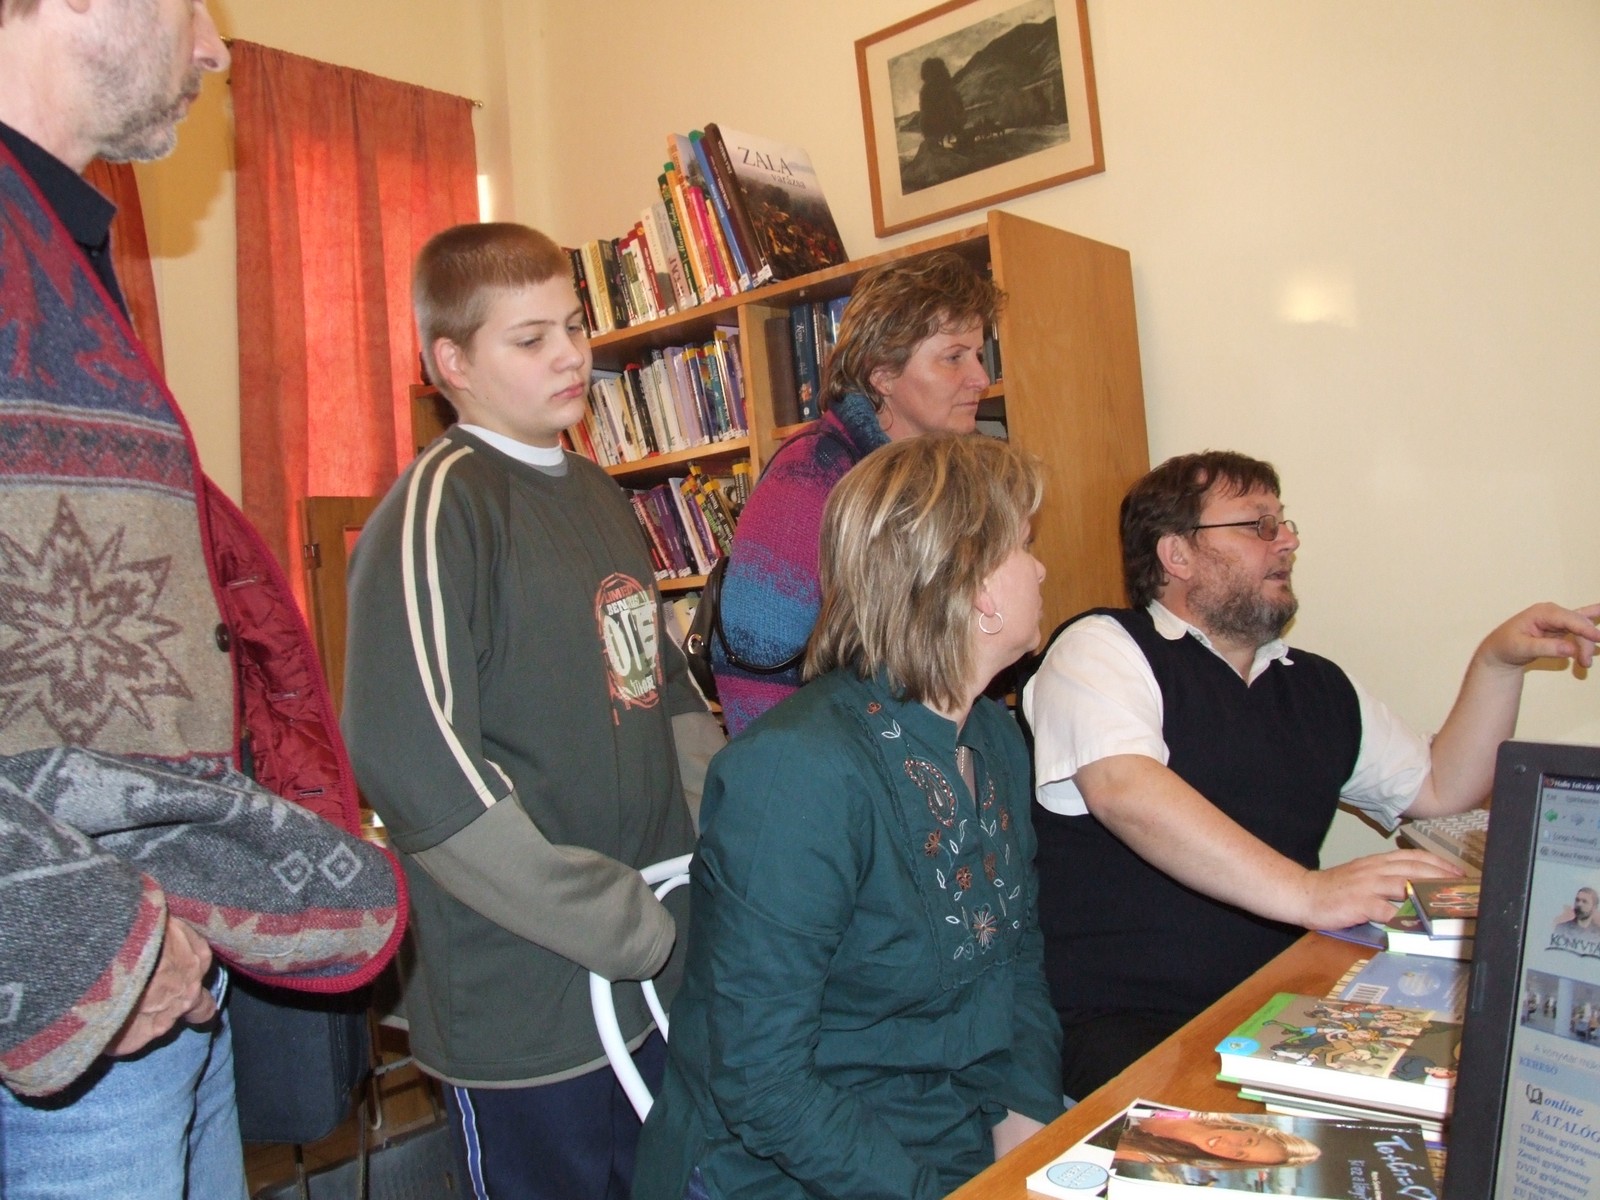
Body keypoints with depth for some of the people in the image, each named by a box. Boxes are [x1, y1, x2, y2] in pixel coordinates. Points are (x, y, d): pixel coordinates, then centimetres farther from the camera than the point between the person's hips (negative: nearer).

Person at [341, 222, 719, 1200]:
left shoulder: (598, 493, 10)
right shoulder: (439, 510, -14)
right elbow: (420, 772, -24)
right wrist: (643, 931, -19)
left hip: (671, 979, 8)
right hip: (530, 1013, -7)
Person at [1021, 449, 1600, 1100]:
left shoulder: (1319, 688, 20)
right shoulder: (1101, 648, -6)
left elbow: (1441, 789, 24)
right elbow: (1125, 790, -24)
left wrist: (1497, 662, 12)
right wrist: (1307, 893, -30)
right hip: (1123, 1023, -7)